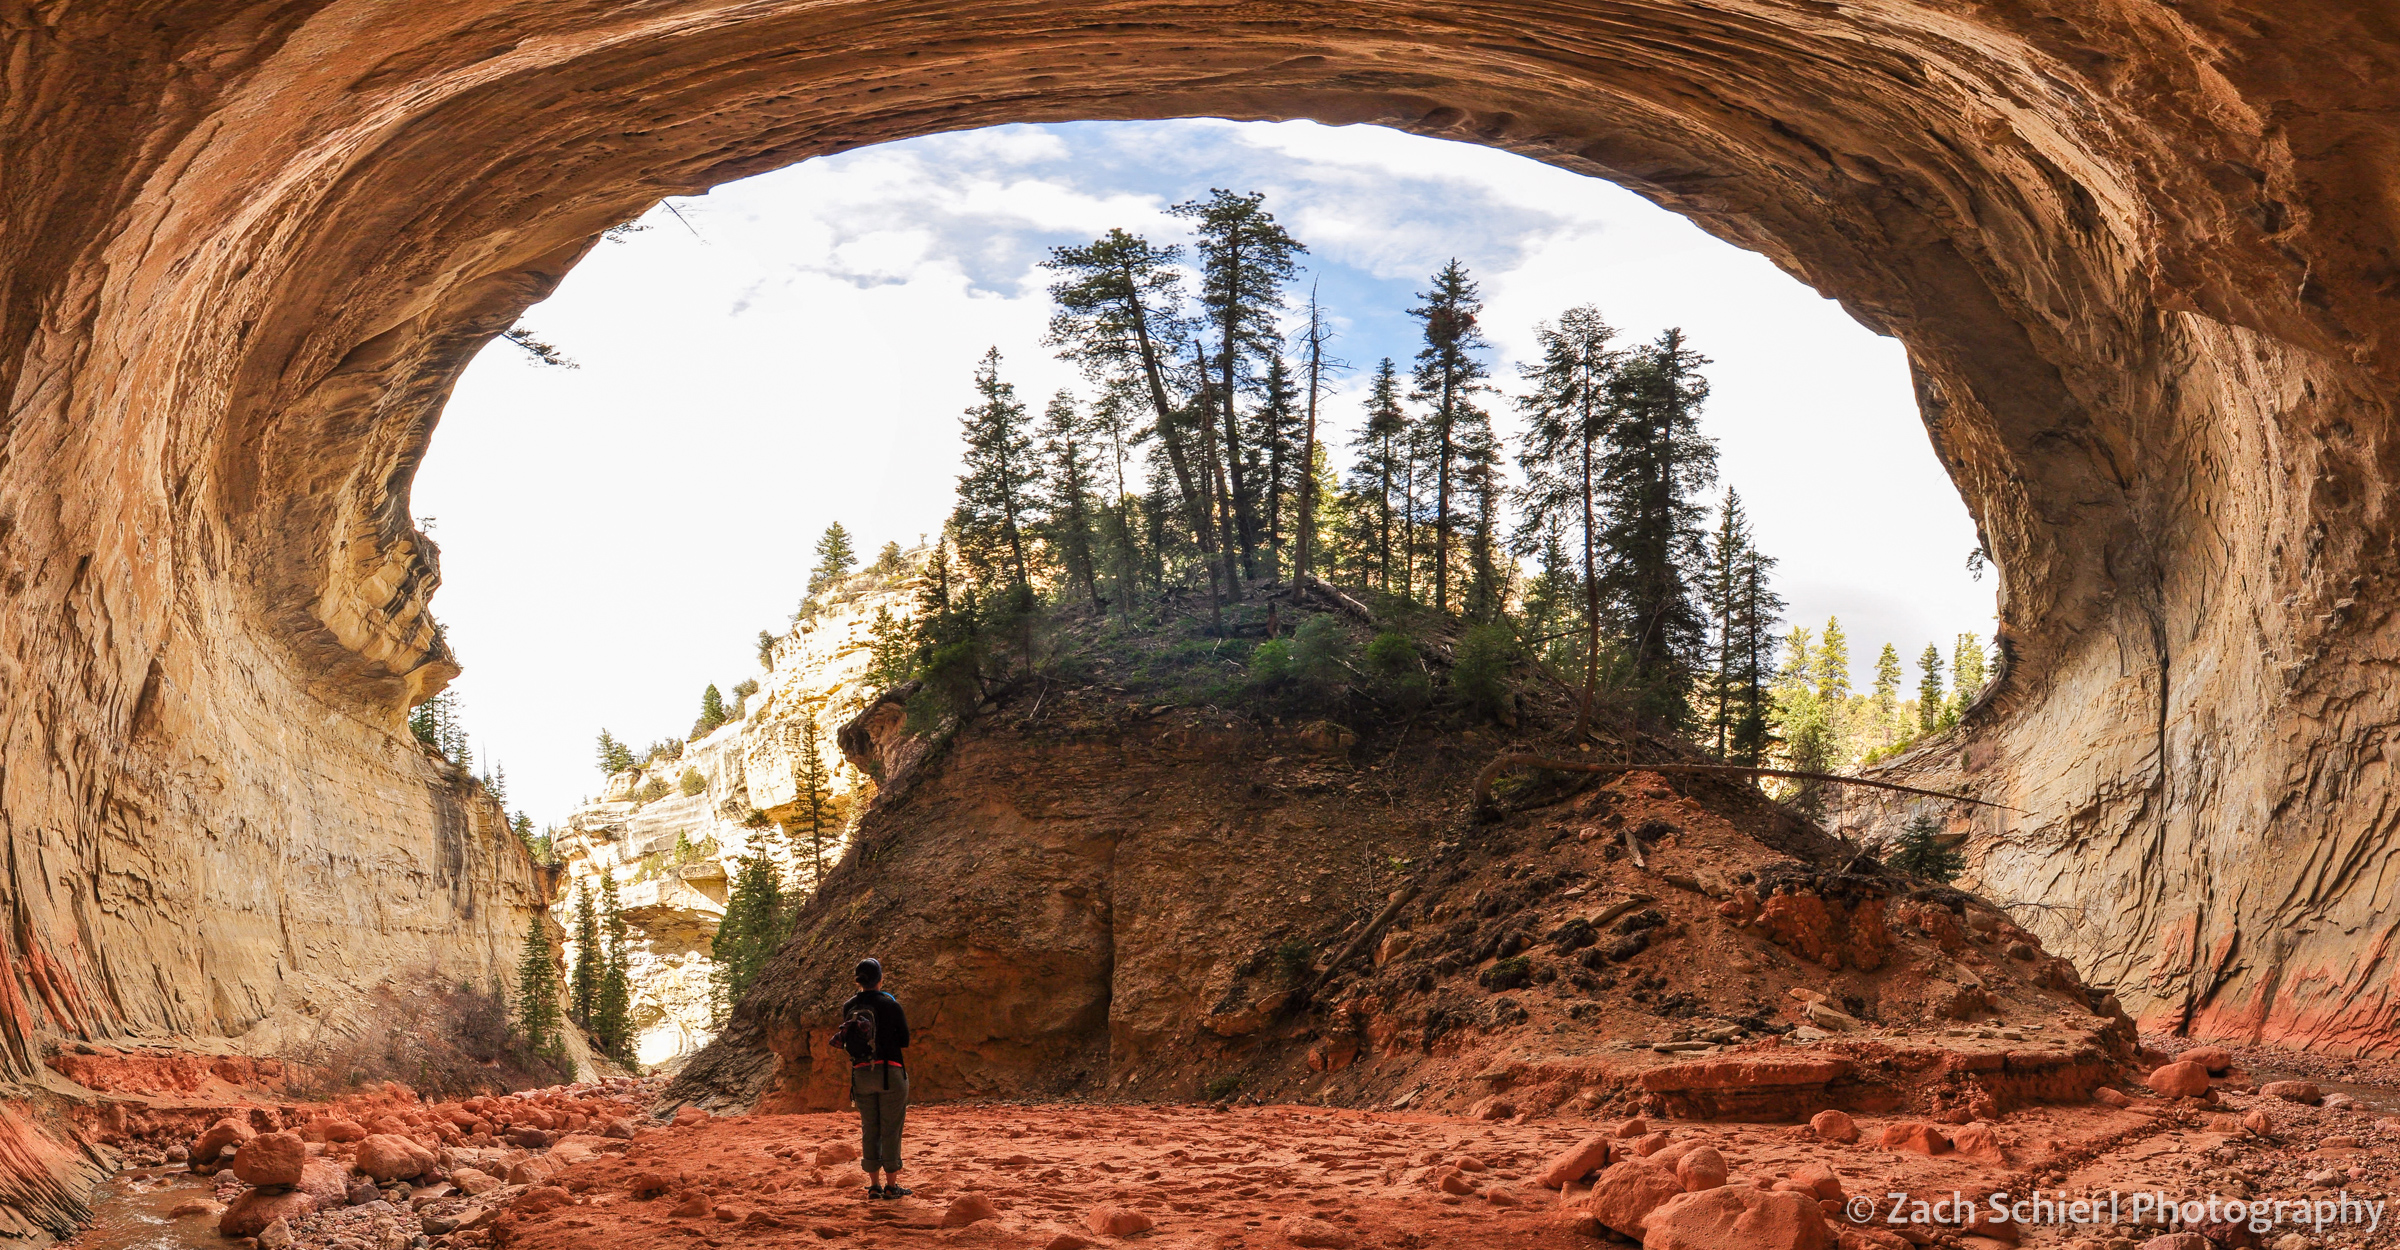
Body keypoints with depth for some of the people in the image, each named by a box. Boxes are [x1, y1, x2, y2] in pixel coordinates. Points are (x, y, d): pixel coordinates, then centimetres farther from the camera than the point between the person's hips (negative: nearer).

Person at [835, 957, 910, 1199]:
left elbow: (848, 1042, 11)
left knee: (869, 1129, 11)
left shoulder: (849, 1007, 4)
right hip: (890, 1072, -4)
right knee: (891, 1129, 1)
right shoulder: (891, 1004, -7)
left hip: (861, 1073, 4)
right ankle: (891, 1185, 3)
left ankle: (874, 1185, 13)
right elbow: (905, 1042, -3)